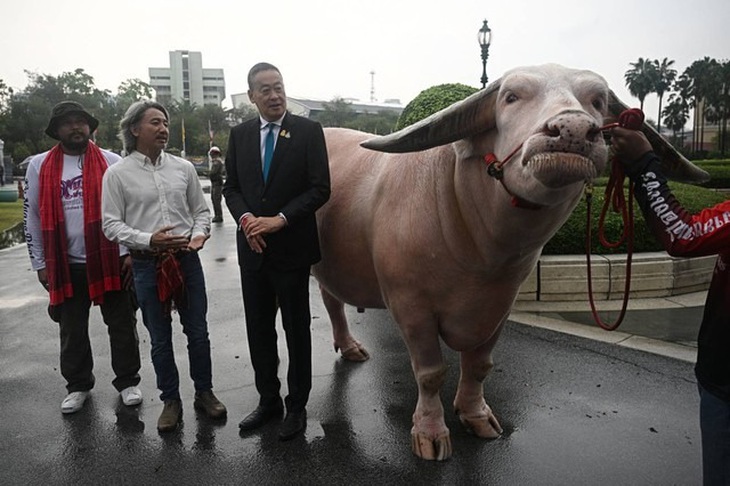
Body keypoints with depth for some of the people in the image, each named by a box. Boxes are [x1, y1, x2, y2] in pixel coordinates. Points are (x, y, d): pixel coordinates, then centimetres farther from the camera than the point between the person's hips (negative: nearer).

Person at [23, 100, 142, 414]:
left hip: (109, 260, -2)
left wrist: (129, 252, -5)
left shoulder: (111, 162, 0)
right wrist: (40, 264, 5)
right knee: (72, 331, 13)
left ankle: (127, 381, 22)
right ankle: (78, 385, 30)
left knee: (122, 325, 7)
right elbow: (32, 217, 7)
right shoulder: (39, 166, 5)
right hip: (65, 264, 2)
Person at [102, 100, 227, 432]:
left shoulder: (183, 168, 4)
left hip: (187, 259, 2)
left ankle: (204, 392, 30)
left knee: (197, 331, 11)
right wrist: (148, 240, -19)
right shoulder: (117, 174, -3)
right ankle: (171, 400, 29)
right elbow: (111, 224, -4)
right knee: (160, 339, 11)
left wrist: (199, 234, -9)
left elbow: (201, 210, 10)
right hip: (147, 264, -2)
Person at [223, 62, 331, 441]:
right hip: (252, 249, 4)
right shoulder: (239, 134, 8)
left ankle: (296, 406, 24)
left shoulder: (308, 131, -4)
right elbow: (231, 186, 10)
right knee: (258, 329, 13)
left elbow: (320, 188, -9)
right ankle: (268, 400, 31)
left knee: (296, 329, 8)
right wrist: (245, 217, -9)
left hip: (292, 247, -4)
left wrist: (279, 219, -16)